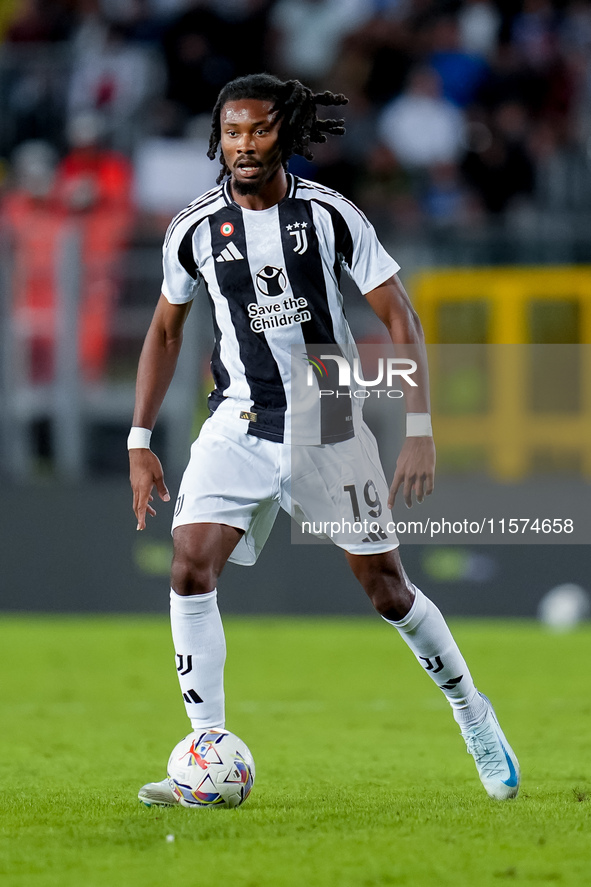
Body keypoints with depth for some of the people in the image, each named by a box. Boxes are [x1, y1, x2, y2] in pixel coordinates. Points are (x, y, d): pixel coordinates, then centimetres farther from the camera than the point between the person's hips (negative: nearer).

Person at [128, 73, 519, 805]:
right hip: (240, 425, 1)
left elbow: (399, 317, -6)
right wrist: (140, 442, 7)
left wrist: (420, 432, -13)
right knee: (190, 567, -18)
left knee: (386, 587, 4)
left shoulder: (328, 214, -9)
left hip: (330, 423, -1)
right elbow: (166, 330, 12)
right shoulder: (195, 228, -3)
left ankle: (471, 711, 31)